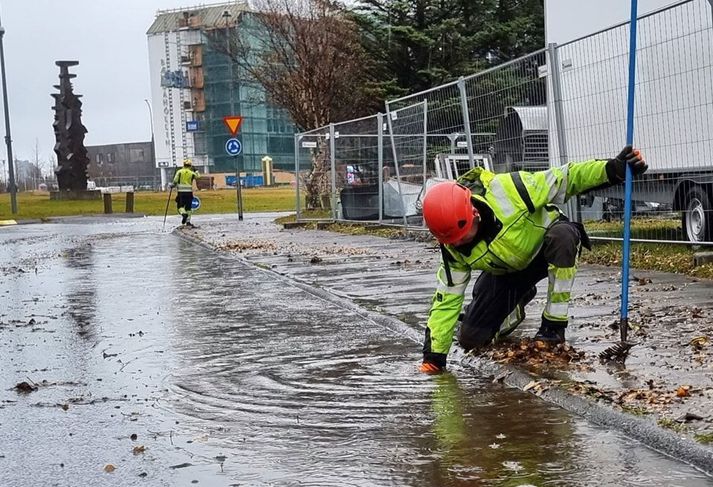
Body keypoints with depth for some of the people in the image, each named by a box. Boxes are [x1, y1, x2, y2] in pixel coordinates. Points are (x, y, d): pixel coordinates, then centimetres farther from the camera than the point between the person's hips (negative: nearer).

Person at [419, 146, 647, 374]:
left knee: (563, 234, -41)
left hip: (547, 245, -3)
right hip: (507, 271, 3)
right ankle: (517, 301, 26)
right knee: (470, 339, -5)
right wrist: (433, 357, -19)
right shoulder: (452, 247, -23)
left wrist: (614, 168, -37)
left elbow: (564, 179, -27)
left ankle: (554, 322, -25)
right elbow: (446, 299, -17)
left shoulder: (506, 191, -36)